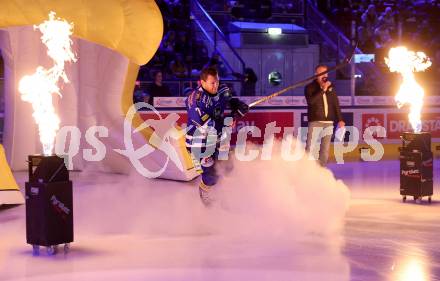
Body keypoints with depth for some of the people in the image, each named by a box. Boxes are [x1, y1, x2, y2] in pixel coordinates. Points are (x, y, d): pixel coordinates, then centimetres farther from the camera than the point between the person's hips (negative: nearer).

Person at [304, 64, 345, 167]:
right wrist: (323, 90, -19)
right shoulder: (310, 87, 1)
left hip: (329, 123, 4)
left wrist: (340, 120, 8)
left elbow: (336, 104, 15)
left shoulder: (331, 87, 14)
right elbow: (311, 100, -17)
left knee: (325, 149, 6)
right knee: (310, 148, -9)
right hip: (315, 122, -4)